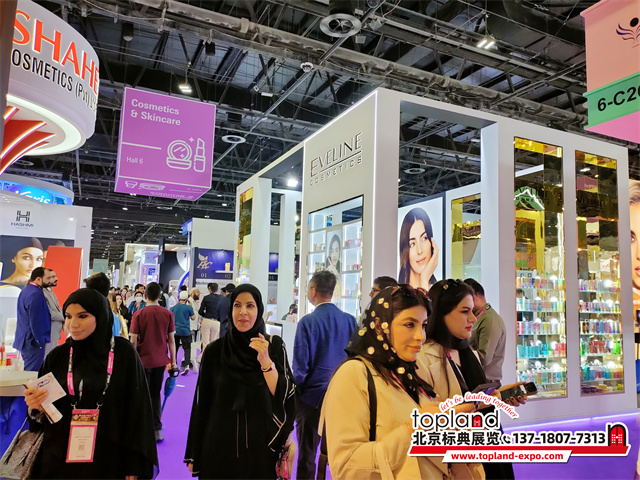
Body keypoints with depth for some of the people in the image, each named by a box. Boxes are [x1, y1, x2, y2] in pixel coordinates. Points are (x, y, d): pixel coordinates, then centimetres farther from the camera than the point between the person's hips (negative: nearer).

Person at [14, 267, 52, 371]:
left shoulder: (25, 291, 12)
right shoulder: (36, 294, -20)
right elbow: (36, 321, -21)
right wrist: (41, 341, -15)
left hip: (24, 340, 10)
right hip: (33, 342, -10)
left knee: (28, 369, 18)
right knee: (33, 371, -6)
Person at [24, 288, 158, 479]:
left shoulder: (124, 353, -11)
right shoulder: (57, 356, -2)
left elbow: (137, 410, -9)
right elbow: (42, 413, 5)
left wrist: (135, 464, -9)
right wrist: (36, 407, -17)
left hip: (108, 458, -2)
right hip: (59, 457, 3)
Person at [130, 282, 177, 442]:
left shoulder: (138, 314, -9)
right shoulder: (168, 314, -4)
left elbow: (133, 341, -9)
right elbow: (171, 339, -1)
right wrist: (173, 360, 6)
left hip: (143, 360, -2)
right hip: (160, 361, 2)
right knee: (155, 394, 15)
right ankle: (156, 430, 16)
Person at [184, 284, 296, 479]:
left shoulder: (275, 345, -5)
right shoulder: (214, 351, -4)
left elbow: (284, 396, -10)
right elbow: (202, 403, 1)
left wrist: (266, 361, -23)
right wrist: (194, 455, 3)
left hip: (262, 445, 0)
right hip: (219, 446, 0)